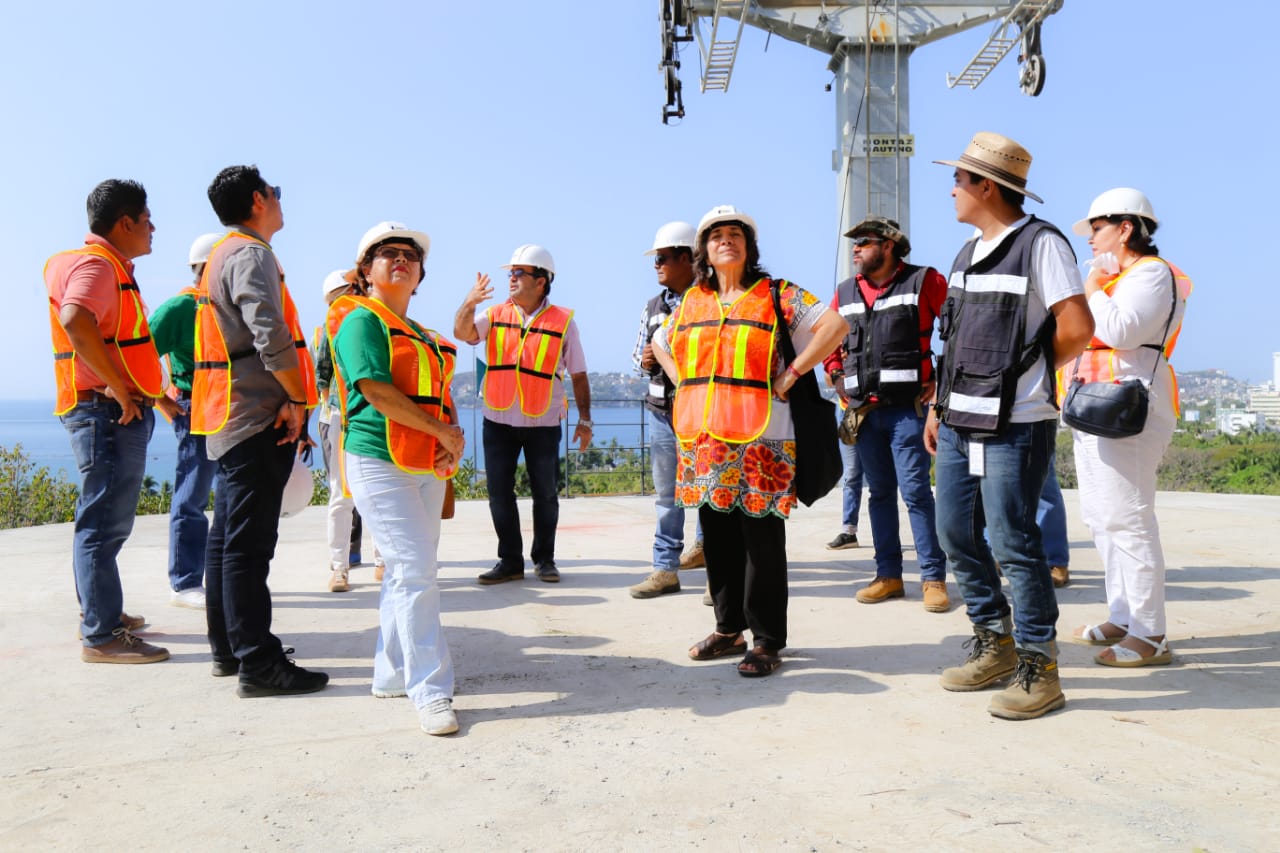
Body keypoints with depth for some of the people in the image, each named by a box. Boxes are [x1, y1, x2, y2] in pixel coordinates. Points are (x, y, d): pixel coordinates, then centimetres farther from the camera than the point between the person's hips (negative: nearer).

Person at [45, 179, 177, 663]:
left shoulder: (113, 267, 19)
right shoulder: (96, 264, -12)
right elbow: (75, 322, -31)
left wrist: (153, 391, 25)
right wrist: (120, 389, -26)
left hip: (121, 411, 11)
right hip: (107, 413, -11)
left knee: (106, 519, 19)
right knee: (105, 522, -7)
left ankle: (99, 612, 31)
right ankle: (102, 636, -2)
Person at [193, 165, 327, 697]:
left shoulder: (222, 255, 20)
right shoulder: (251, 255, -11)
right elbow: (270, 335, -24)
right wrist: (297, 399, -15)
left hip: (229, 418, 10)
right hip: (258, 415, -10)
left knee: (228, 535, 14)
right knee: (248, 542, -9)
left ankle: (228, 648, 24)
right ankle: (258, 664, -5)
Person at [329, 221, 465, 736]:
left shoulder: (422, 335, 22)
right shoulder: (361, 320, -4)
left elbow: (441, 393, 18)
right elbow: (376, 391, -15)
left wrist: (453, 435, -3)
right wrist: (443, 431, -13)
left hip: (427, 467, 8)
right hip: (381, 462, -8)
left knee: (410, 572, 11)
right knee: (414, 570, -13)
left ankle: (393, 674, 23)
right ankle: (430, 692, -8)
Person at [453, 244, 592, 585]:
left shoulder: (563, 321, -1)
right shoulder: (495, 315, 5)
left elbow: (578, 375, 1)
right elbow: (462, 333, -12)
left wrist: (585, 419, -2)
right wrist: (469, 303, -31)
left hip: (543, 423, -2)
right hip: (498, 420, 2)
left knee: (545, 493, 7)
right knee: (499, 492, 5)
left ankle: (544, 559, 21)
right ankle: (510, 561, 16)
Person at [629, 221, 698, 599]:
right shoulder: (653, 307, 15)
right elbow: (638, 353, 23)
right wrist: (643, 361, 0)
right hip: (662, 412, 6)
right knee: (666, 495, 11)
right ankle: (665, 569, 19)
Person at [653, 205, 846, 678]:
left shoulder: (777, 295, 1)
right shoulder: (691, 301, 15)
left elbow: (834, 324, -8)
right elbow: (660, 344, 30)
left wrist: (790, 376, -11)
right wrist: (684, 384, 14)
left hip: (759, 440, -5)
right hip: (702, 439, 5)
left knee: (761, 540, -1)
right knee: (717, 537, 12)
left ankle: (767, 640, 9)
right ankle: (728, 628, 26)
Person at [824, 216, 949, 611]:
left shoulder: (924, 282, -3)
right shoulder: (845, 292, 12)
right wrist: (837, 377, 12)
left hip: (907, 408, -5)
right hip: (863, 410, 6)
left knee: (915, 492, -6)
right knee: (879, 492, 10)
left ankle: (933, 578, 4)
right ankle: (888, 575, 19)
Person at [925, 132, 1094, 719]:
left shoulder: (1040, 243, -8)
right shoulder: (968, 253, 16)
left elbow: (1077, 327, -14)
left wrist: (1028, 374, 0)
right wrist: (938, 407, 16)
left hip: (1014, 424, -8)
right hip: (960, 423, 8)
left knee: (1011, 542, -5)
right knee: (956, 534, 11)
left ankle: (1038, 667, 10)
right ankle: (995, 643, 27)